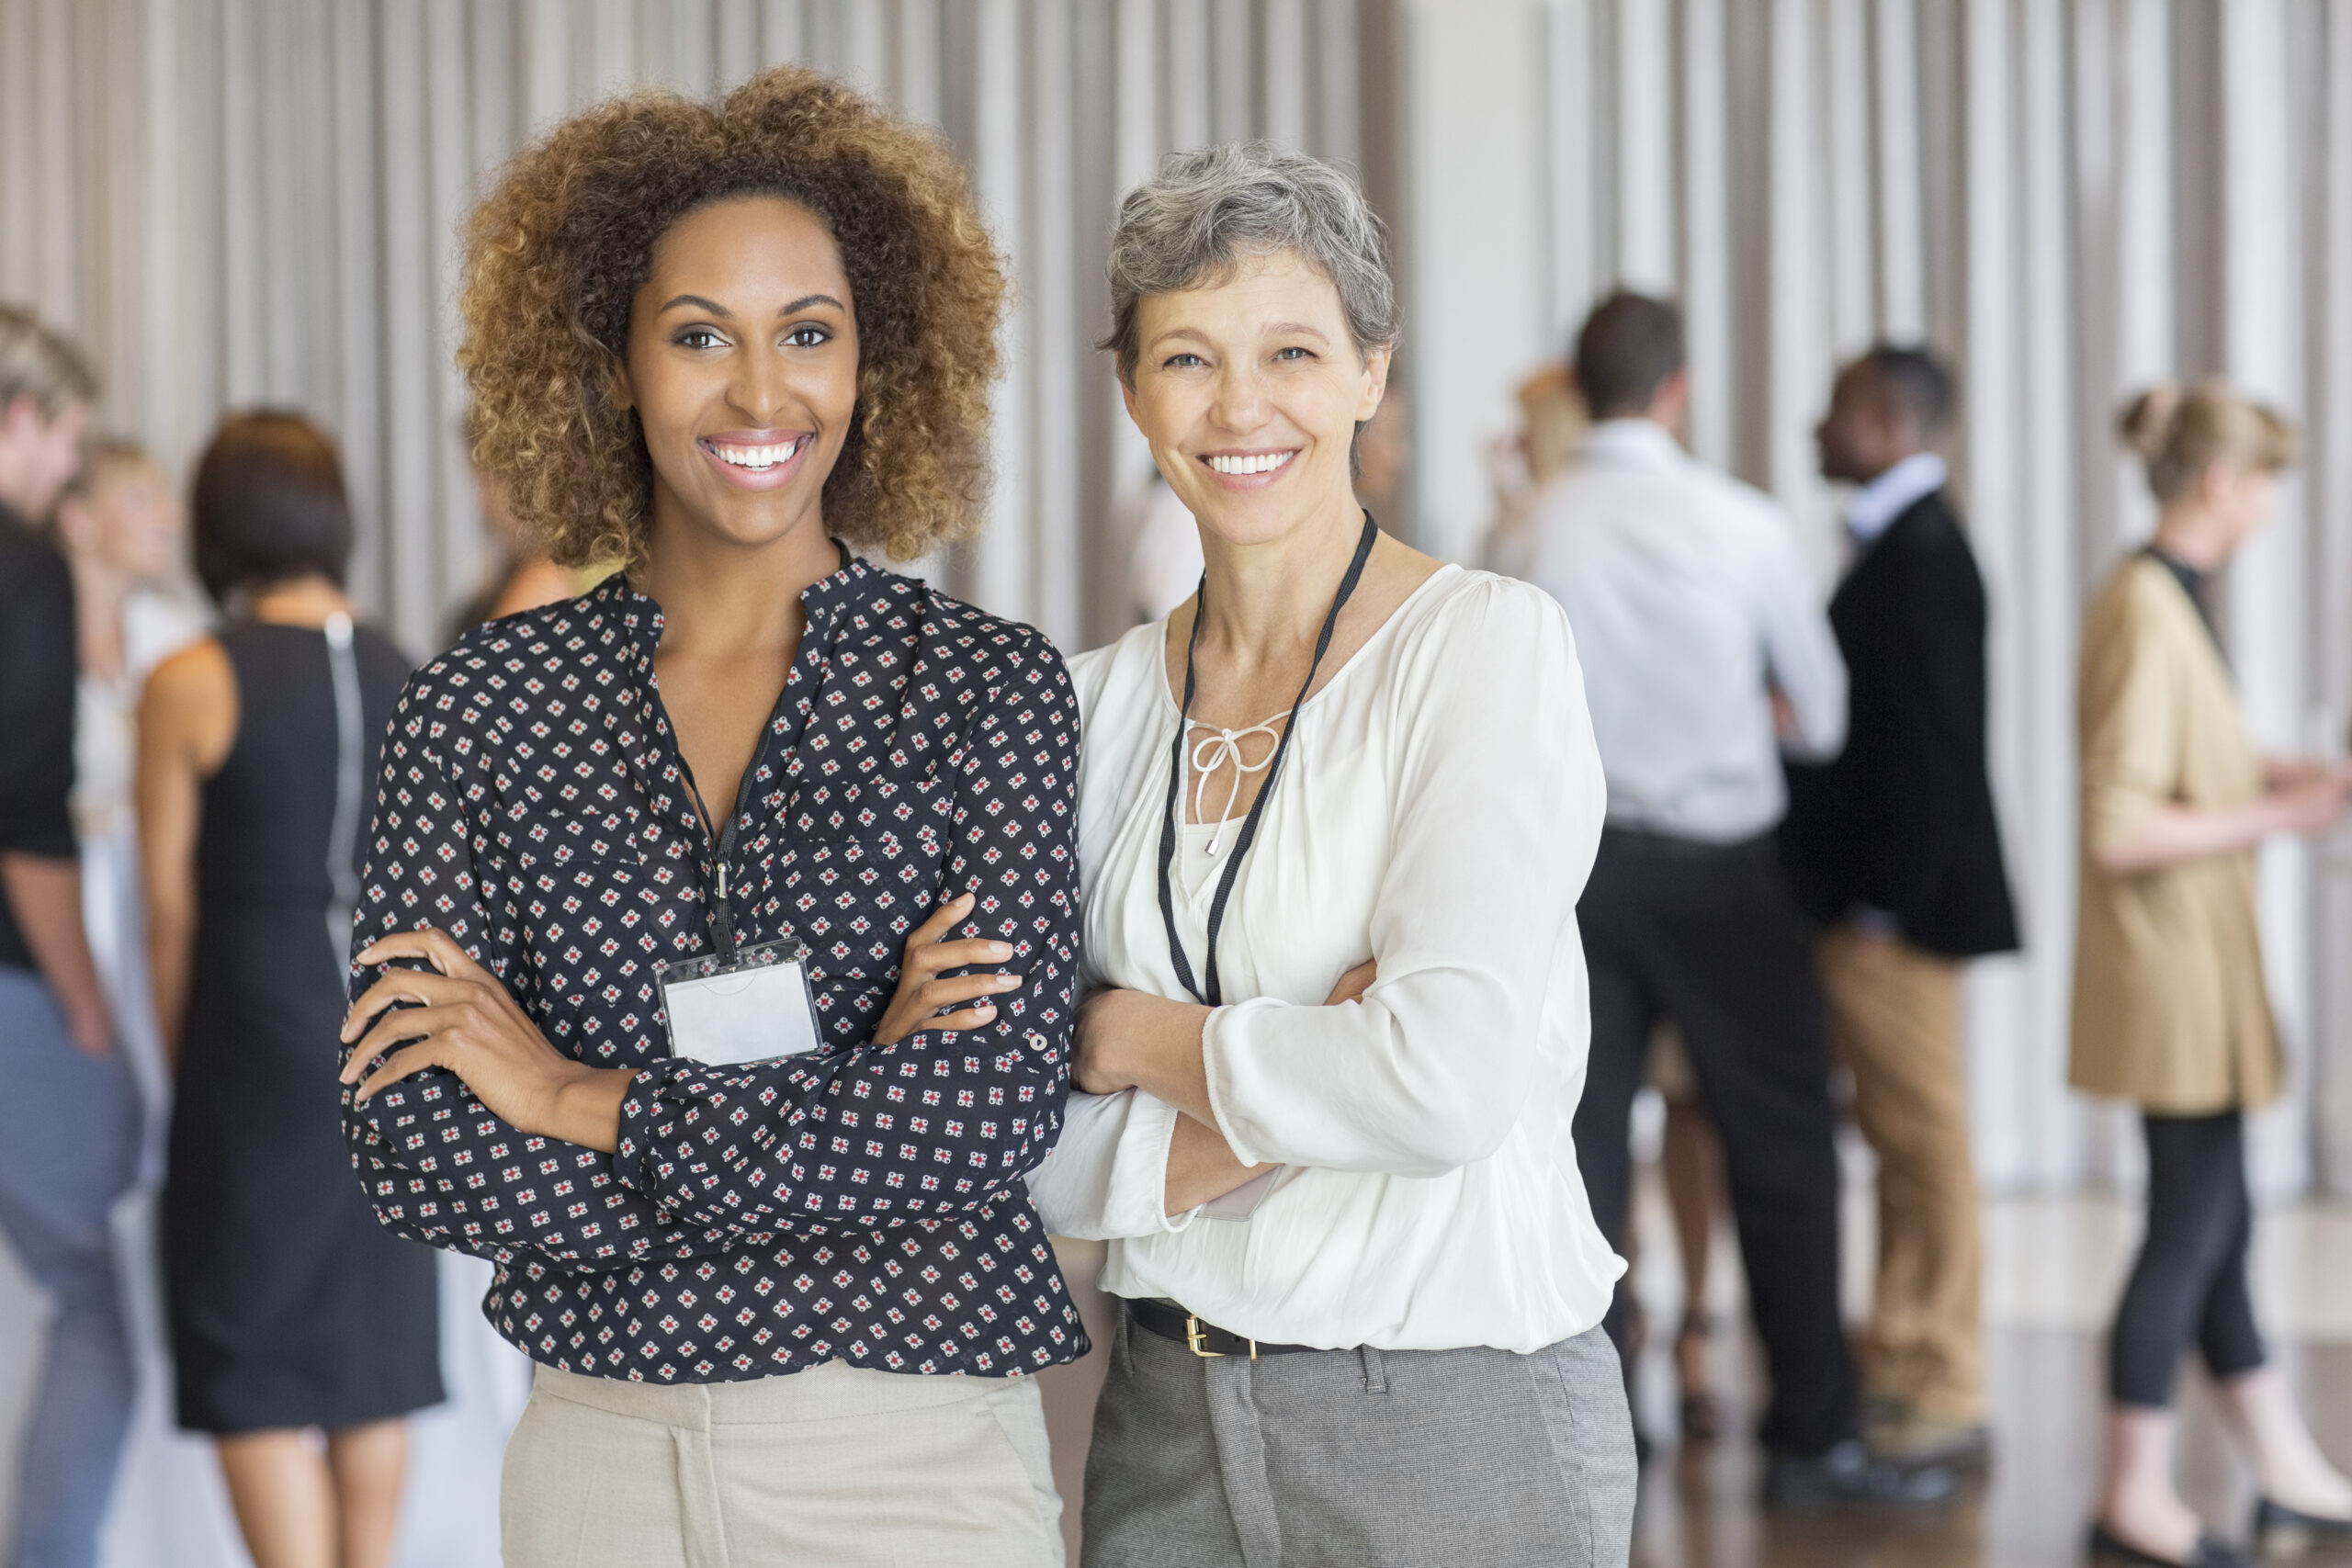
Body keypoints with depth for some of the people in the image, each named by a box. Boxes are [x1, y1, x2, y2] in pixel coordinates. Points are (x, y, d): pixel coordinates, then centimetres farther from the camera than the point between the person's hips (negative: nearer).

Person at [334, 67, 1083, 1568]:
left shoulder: (989, 684, -3)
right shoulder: (482, 705, 0)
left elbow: (993, 1106, -14)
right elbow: (410, 1139, -8)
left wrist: (585, 1100, -11)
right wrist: (845, 1122, -14)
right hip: (603, 1443, 1)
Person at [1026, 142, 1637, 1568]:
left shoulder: (1486, 642, -9)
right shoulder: (1103, 701, 5)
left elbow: (1449, 1078, -21)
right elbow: (1041, 1153, 0)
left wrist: (1141, 1037, -7)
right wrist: (1285, 1096, -15)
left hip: (1461, 1425, -4)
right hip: (1168, 1416, 4)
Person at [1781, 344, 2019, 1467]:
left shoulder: (1922, 555, -16)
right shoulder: (1898, 545, 14)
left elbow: (1930, 744, -21)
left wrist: (1881, 904, -21)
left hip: (1897, 905, -10)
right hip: (1866, 898, 10)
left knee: (1925, 1135, -3)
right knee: (1900, 1134, 14)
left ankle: (1945, 1397, 4)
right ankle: (1898, 1363, 23)